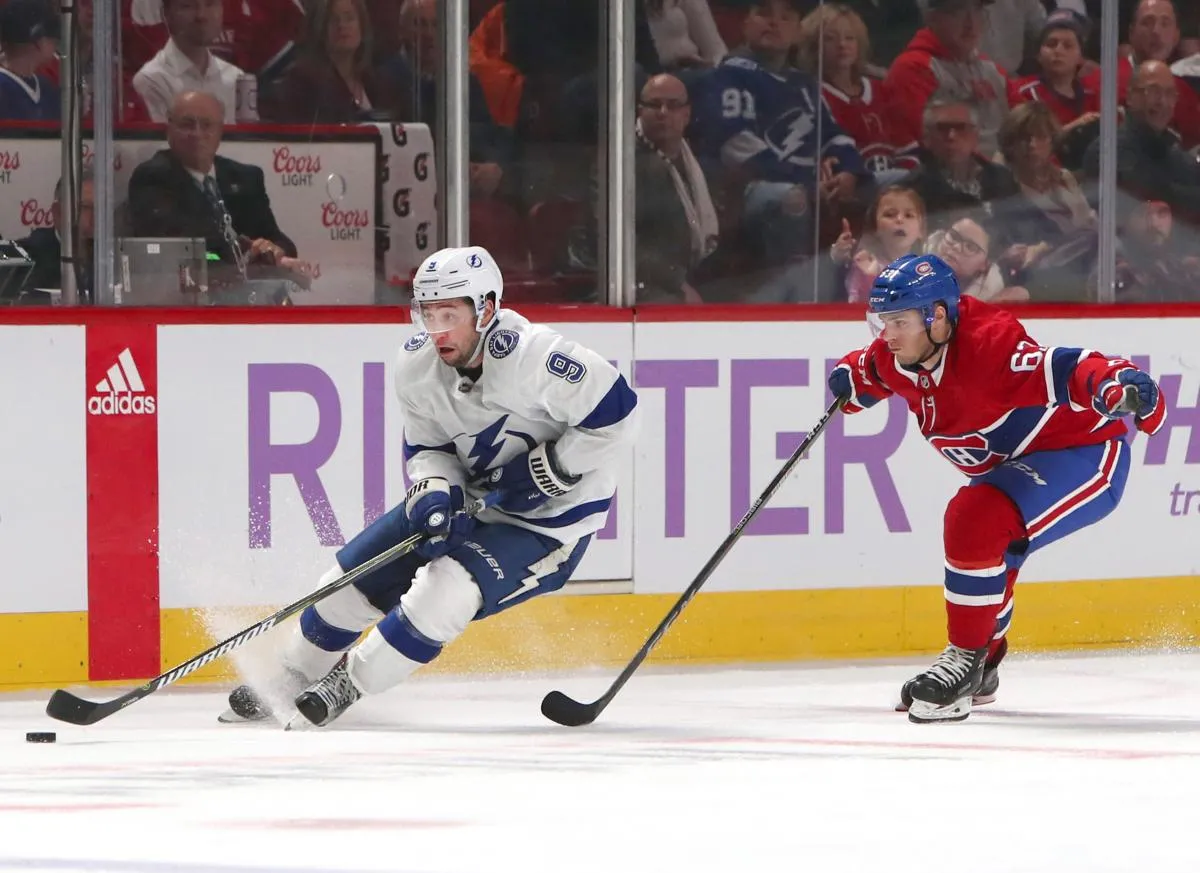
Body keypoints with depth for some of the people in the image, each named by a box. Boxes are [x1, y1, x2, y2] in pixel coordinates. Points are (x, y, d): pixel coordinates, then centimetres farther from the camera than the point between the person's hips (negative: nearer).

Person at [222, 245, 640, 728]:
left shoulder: (533, 357, -31)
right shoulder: (417, 364, -11)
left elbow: (615, 413, -26)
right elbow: (428, 447, -1)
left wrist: (549, 468, -25)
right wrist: (434, 491, -22)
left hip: (550, 517, -7)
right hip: (466, 495, 7)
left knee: (447, 588, -26)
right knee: (357, 572, 2)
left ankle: (349, 682, -6)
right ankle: (291, 679, 25)